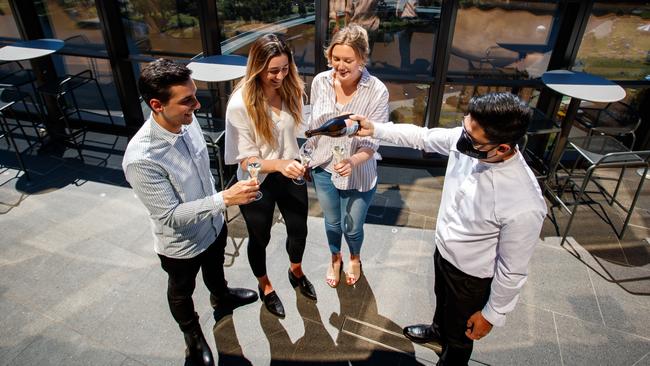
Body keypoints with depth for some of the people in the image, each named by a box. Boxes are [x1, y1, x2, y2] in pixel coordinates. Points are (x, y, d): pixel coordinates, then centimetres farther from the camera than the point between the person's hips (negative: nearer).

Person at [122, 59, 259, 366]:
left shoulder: (186, 120, -17)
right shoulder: (141, 159, -38)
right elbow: (172, 216, -31)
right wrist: (225, 199, -38)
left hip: (213, 224, 6)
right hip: (181, 244, -5)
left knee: (215, 267, 34)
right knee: (182, 291, 26)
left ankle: (221, 298, 66)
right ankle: (192, 334, 55)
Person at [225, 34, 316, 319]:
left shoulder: (291, 90, -10)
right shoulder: (240, 104, -25)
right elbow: (246, 161, -23)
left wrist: (297, 163, 12)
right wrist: (279, 164, -39)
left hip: (290, 175, 4)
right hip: (258, 183, -4)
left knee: (299, 231, 20)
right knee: (260, 239, 19)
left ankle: (296, 272, 55)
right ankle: (265, 286, 50)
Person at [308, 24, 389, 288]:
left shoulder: (377, 91, -22)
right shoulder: (320, 81, -11)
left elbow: (373, 142, -18)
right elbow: (314, 125, 4)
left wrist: (353, 161, -38)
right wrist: (308, 158, 12)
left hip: (358, 175, -3)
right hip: (323, 169, 3)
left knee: (352, 228, 17)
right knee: (332, 223, 23)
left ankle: (355, 258, 53)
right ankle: (335, 258, 55)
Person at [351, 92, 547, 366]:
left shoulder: (524, 207, -39)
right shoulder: (467, 139, -24)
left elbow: (512, 271, -24)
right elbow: (422, 137, -5)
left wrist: (492, 315, -10)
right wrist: (374, 129, -11)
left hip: (471, 277, -6)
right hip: (442, 250, 6)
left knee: (459, 336, 25)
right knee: (442, 300, 37)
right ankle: (438, 330, 70)